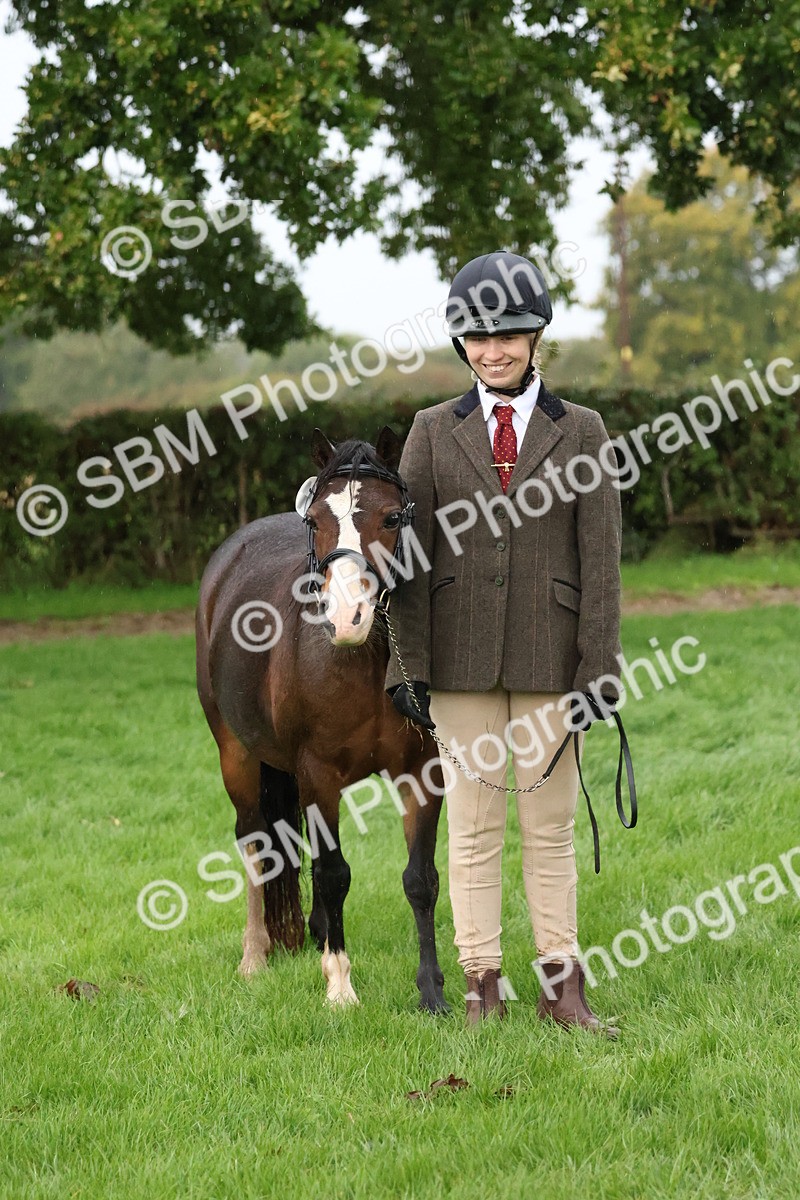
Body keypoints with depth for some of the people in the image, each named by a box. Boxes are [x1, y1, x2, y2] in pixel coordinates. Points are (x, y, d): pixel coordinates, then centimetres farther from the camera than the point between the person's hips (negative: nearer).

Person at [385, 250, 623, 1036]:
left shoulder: (580, 431, 4)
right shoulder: (433, 432, 6)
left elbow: (600, 559, 1)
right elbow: (410, 556, 3)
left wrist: (598, 666, -4)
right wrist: (409, 662, -3)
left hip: (549, 657, 0)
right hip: (462, 658, 1)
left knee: (551, 825, 6)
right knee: (472, 824, 4)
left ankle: (561, 986, 14)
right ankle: (481, 986, 11)